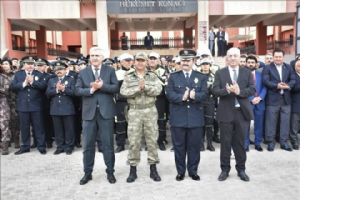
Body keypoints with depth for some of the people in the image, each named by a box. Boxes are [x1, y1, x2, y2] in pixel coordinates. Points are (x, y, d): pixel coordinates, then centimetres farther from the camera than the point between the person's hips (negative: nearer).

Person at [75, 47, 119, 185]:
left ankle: (110, 172, 19)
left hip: (106, 111, -1)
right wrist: (91, 89, -16)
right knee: (88, 145, 7)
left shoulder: (110, 71, 4)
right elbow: (77, 90, -1)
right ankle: (87, 173, 21)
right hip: (89, 112, 2)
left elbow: (116, 88, -5)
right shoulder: (83, 72, 7)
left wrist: (102, 86, -18)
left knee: (108, 144, 6)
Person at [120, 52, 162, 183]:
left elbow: (158, 90, -7)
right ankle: (133, 170, 15)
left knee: (152, 140, 5)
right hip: (134, 112, 0)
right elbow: (123, 92, -7)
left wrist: (145, 86, -19)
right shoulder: (128, 77, 7)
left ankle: (153, 169, 17)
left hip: (150, 111, 1)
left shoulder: (152, 76, 7)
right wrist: (138, 88, -17)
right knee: (133, 141, 2)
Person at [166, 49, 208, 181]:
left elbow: (204, 94, -3)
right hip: (178, 118, 0)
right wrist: (182, 97, -21)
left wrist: (194, 95, -24)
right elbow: (169, 94, -5)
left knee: (194, 146, 8)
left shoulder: (201, 77, 8)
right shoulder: (173, 77, 7)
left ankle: (193, 171, 22)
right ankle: (180, 171, 20)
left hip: (195, 118, 1)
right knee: (179, 146, 7)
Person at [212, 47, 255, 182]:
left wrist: (239, 91, -20)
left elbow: (252, 89, -3)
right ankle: (225, 169, 20)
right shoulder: (220, 73, 4)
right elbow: (215, 90, -7)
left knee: (240, 142, 9)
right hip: (226, 112, -1)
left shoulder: (247, 72, 7)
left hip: (242, 112, 1)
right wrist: (227, 90, -25)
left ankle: (241, 169, 24)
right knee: (225, 142, 7)